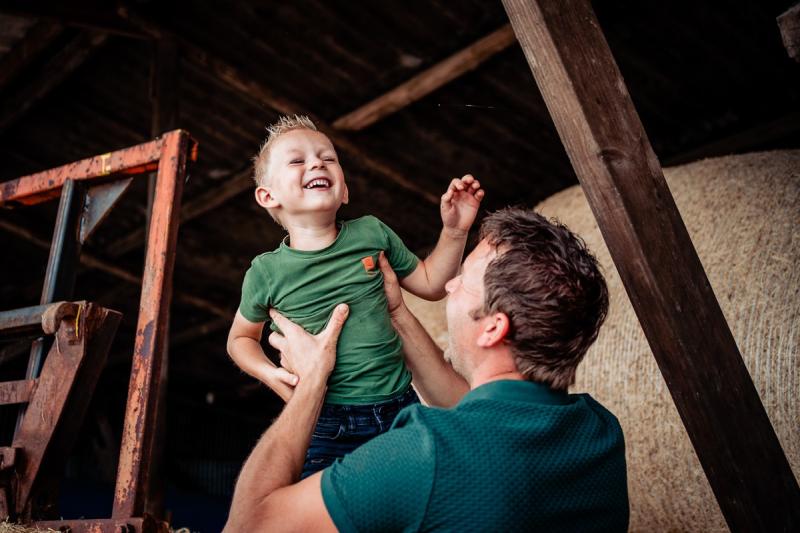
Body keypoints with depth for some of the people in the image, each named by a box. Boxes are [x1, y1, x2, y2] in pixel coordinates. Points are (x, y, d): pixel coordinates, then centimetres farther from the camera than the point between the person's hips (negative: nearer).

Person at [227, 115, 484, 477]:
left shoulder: (372, 234, -1)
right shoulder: (266, 272, -6)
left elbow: (431, 284, 13)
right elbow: (241, 338, 11)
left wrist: (454, 230, 1)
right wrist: (268, 373, -7)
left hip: (400, 410, 3)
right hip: (323, 429, -2)